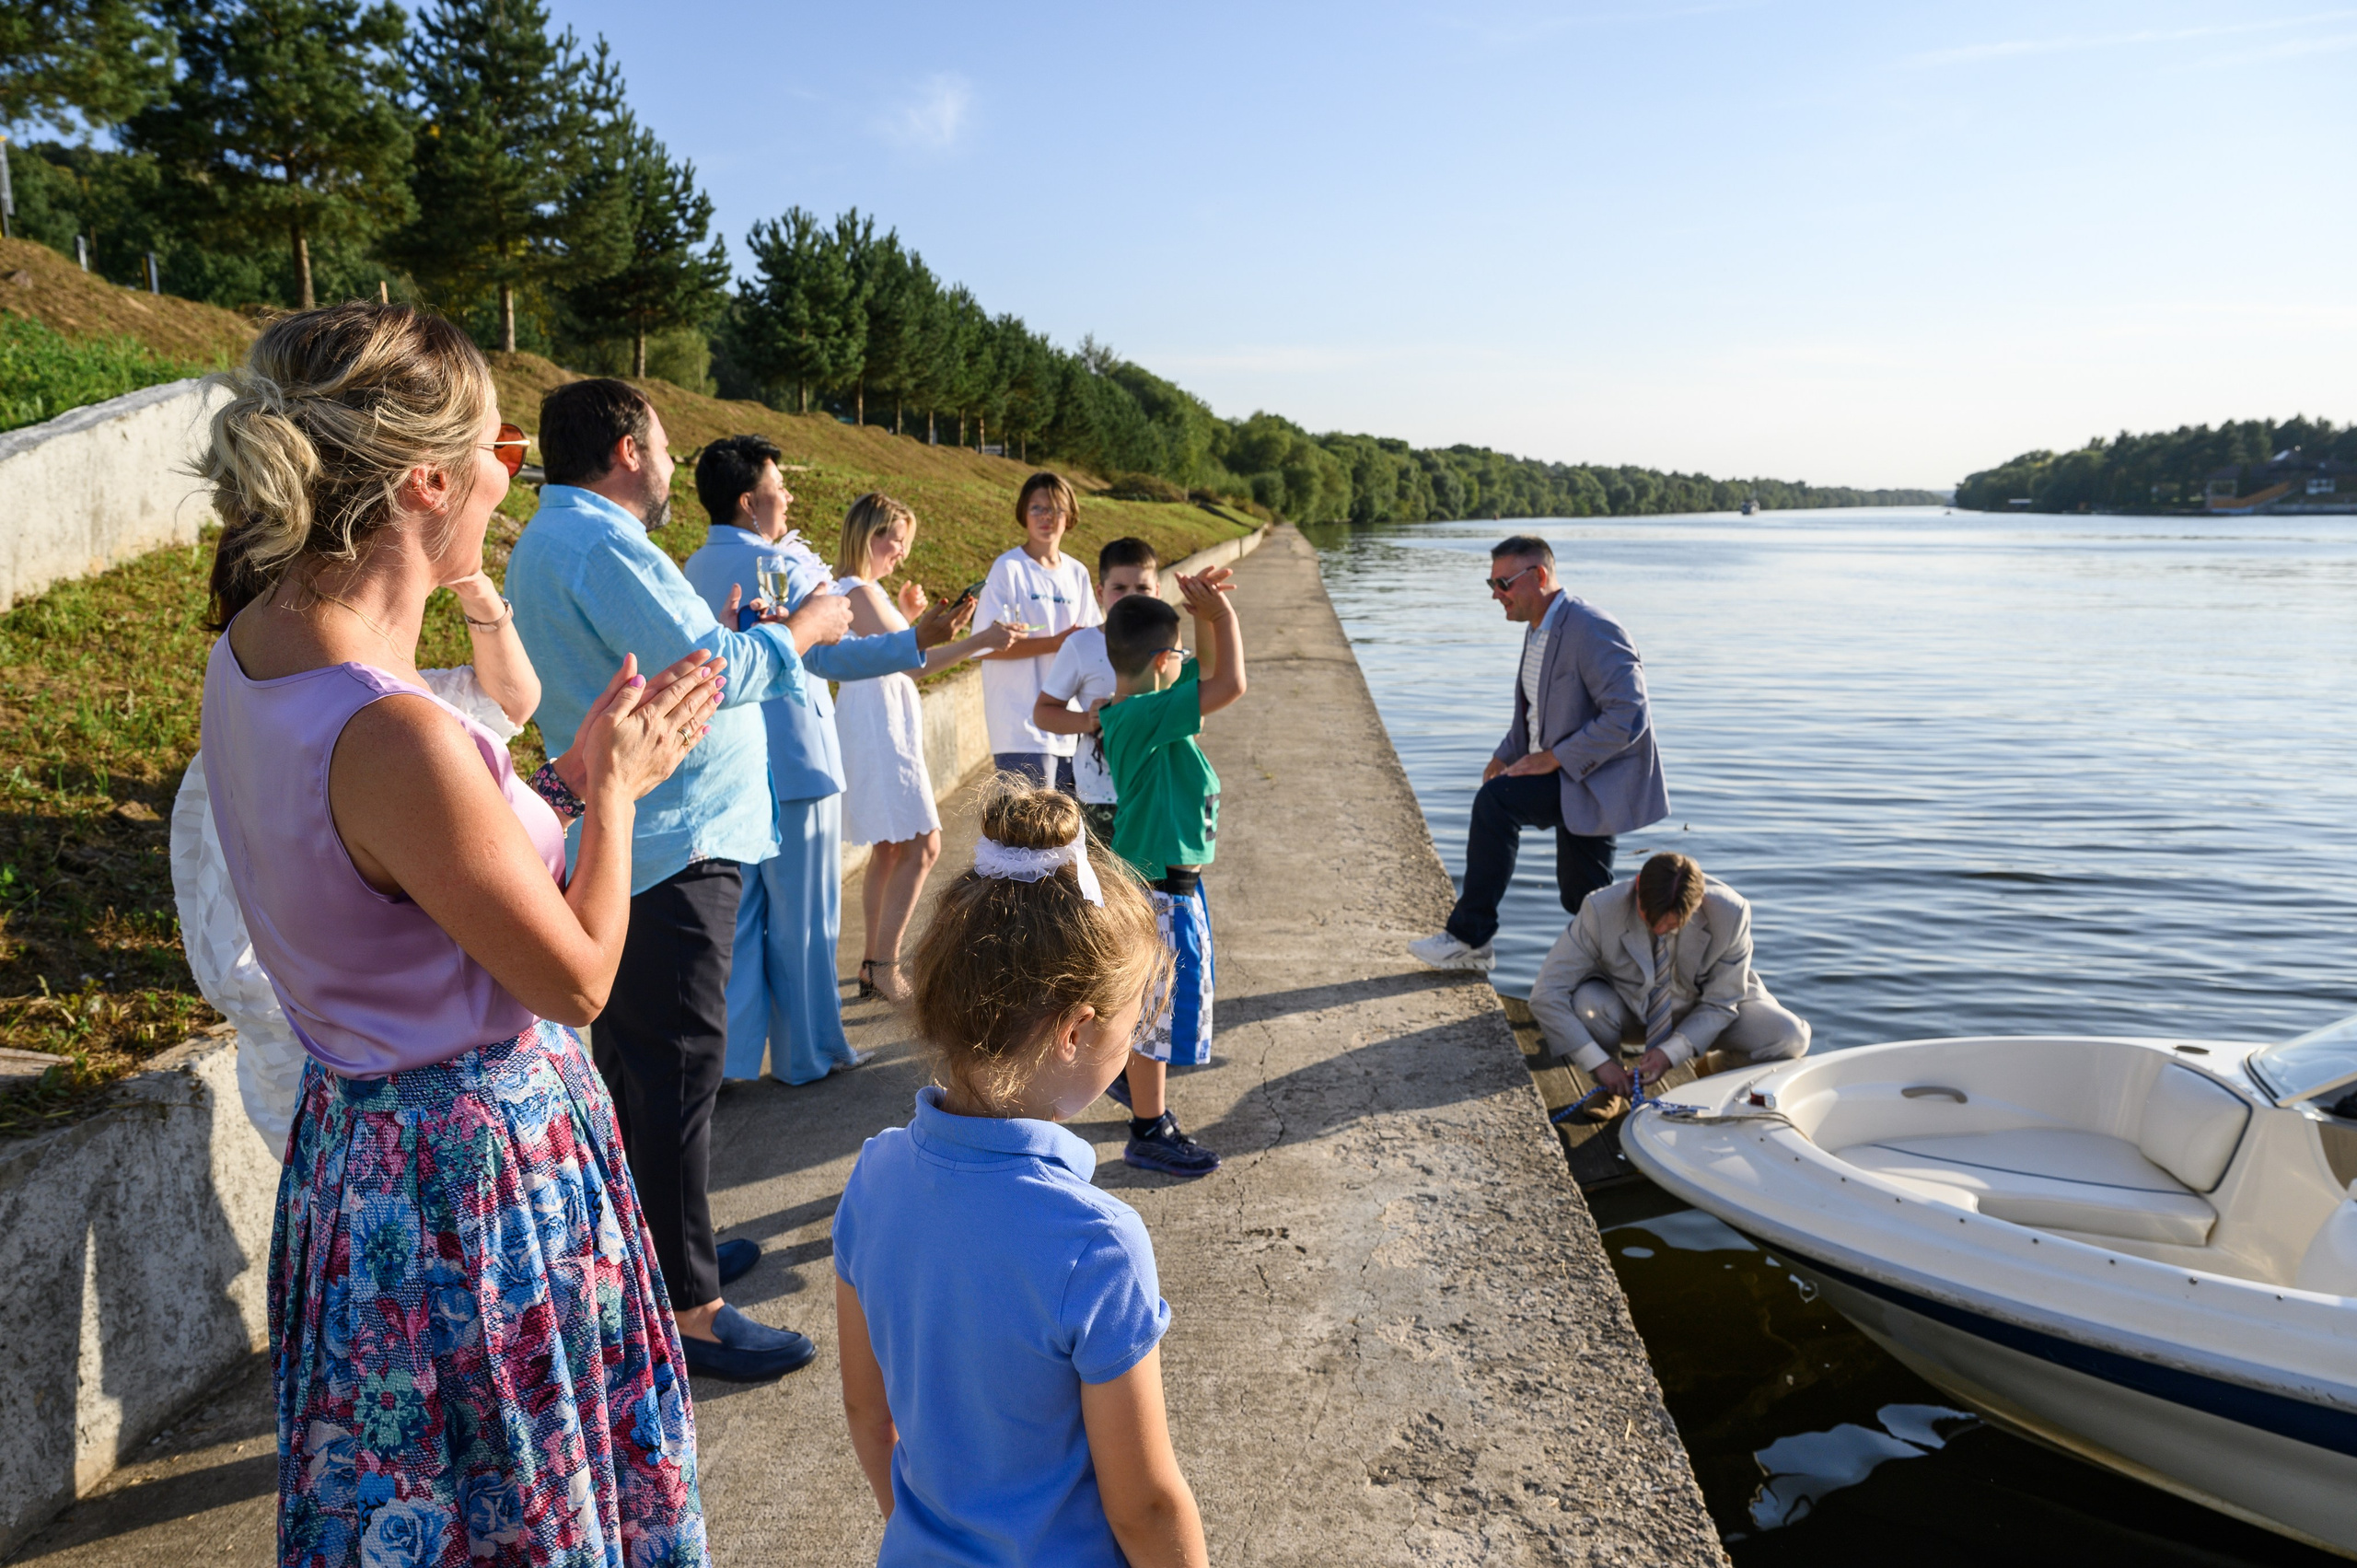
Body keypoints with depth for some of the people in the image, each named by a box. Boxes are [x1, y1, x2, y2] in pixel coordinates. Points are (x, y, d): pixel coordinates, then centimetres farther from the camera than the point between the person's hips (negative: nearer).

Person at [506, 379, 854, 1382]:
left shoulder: (551, 538, 17)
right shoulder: (601, 545, -18)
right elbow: (711, 669, -25)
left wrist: (728, 640, 17)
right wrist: (800, 629, -10)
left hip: (627, 844, 11)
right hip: (671, 848, -11)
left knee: (636, 1061, 20)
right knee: (677, 1067, -6)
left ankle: (660, 1249, 35)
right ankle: (684, 1308, 2)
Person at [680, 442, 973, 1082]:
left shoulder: (696, 568, 10)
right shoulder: (776, 566, -17)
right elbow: (830, 654, -28)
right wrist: (917, 639, -36)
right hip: (791, 765, -8)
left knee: (736, 914, 14)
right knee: (802, 919, 4)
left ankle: (732, 1053, 19)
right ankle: (807, 1054, 16)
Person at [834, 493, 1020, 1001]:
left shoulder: (861, 590, 15)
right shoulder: (858, 592, -16)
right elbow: (912, 659, -25)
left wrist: (905, 615, 17)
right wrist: (978, 640, -30)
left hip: (888, 727, 11)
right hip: (880, 729, -11)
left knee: (891, 850, 14)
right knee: (923, 846, -11)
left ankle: (875, 965, 20)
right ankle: (884, 966, -7)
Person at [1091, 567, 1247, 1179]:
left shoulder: (1140, 707, 3)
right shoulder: (1141, 716, -26)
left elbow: (1208, 668, 17)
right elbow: (1229, 684, -32)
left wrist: (1206, 611, 1)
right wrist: (1220, 613, -19)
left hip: (1172, 875, 10)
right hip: (1158, 886, -10)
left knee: (1154, 994, 27)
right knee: (1158, 1000, 2)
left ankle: (1135, 1081, 48)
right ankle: (1149, 1133, 15)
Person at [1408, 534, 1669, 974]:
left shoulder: (1592, 630, -20)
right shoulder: (1538, 628, 10)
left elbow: (1629, 716, -27)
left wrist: (1554, 758, -25)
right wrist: (1505, 756, 6)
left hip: (1601, 781, -10)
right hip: (1573, 779, 10)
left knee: (1496, 801, -25)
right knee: (1582, 900, 14)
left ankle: (1470, 938, -17)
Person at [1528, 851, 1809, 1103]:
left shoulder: (1730, 914, -26)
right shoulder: (1601, 910, -30)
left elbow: (1719, 1004, -15)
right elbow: (1545, 996, -29)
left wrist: (1671, 1052, -29)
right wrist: (1599, 1063, -33)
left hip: (1699, 1006, 1)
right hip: (1628, 1004, -1)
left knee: (1790, 1039, -23)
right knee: (1585, 1003, -36)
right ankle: (1608, 1087, -5)